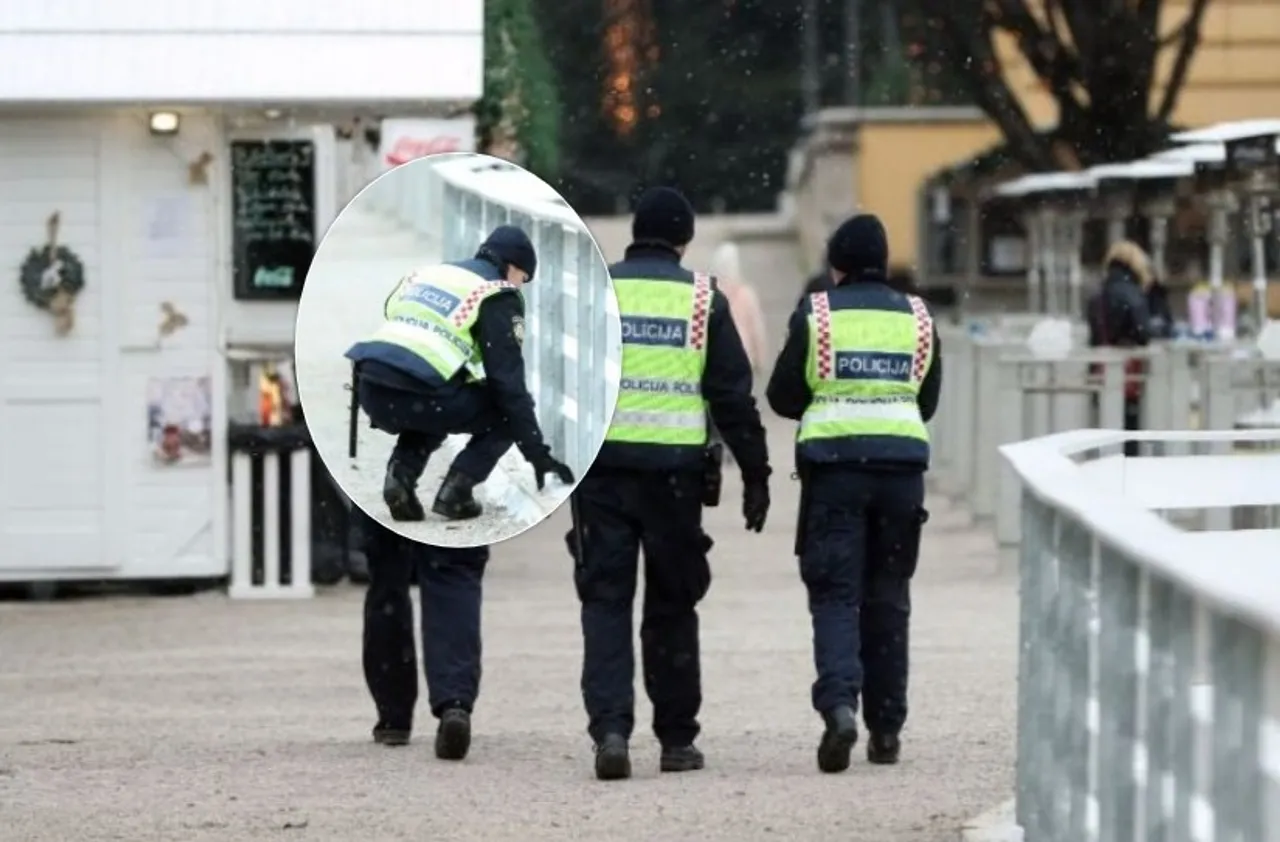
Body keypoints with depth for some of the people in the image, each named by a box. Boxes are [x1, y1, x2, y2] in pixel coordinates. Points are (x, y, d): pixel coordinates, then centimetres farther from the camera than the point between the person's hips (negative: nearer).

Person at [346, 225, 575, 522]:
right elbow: (508, 379, 0)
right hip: (414, 395, -7)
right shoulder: (497, 295, 6)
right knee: (506, 410, 14)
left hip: (370, 390, 7)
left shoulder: (427, 274, 28)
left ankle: (401, 471, 11)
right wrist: (537, 453, 3)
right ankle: (456, 490, 0)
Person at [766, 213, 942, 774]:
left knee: (834, 592, -3)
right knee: (887, 597, 11)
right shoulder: (915, 317, 8)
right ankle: (886, 726, 13)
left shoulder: (816, 315, -2)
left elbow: (782, 397, 3)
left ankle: (839, 702, -25)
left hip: (833, 462, -3)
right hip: (902, 464, 3)